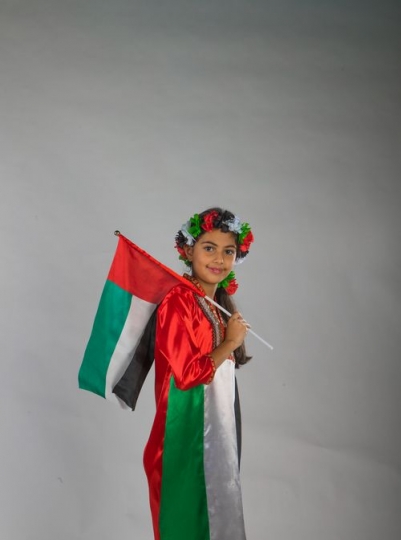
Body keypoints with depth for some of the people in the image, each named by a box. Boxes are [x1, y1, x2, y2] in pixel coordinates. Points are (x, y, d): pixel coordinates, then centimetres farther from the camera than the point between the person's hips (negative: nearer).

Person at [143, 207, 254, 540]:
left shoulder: (218, 300, 7)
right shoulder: (178, 302, -20)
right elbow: (188, 374, -23)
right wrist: (229, 343, -14)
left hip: (220, 416, 9)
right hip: (190, 422, -8)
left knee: (216, 495, 21)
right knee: (190, 505, 7)